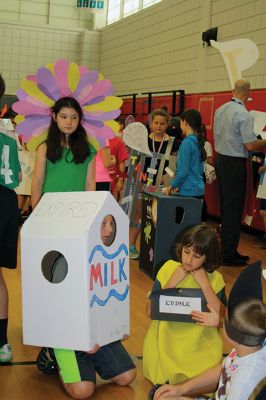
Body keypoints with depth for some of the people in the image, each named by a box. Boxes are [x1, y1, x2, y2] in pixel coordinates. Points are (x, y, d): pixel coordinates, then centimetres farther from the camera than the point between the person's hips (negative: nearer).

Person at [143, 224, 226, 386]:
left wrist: (205, 285, -16)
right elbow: (151, 311, -5)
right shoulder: (169, 268, -3)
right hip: (166, 338, 0)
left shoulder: (215, 279, -4)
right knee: (164, 376, -17)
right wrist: (173, 282, -14)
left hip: (201, 344, 0)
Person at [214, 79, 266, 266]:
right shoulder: (244, 114, -17)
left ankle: (226, 249, 22)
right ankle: (228, 254, 3)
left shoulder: (220, 110, 7)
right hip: (235, 164, -8)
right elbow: (250, 145, -19)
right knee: (234, 209, -1)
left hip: (220, 159, 8)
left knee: (225, 207, 14)